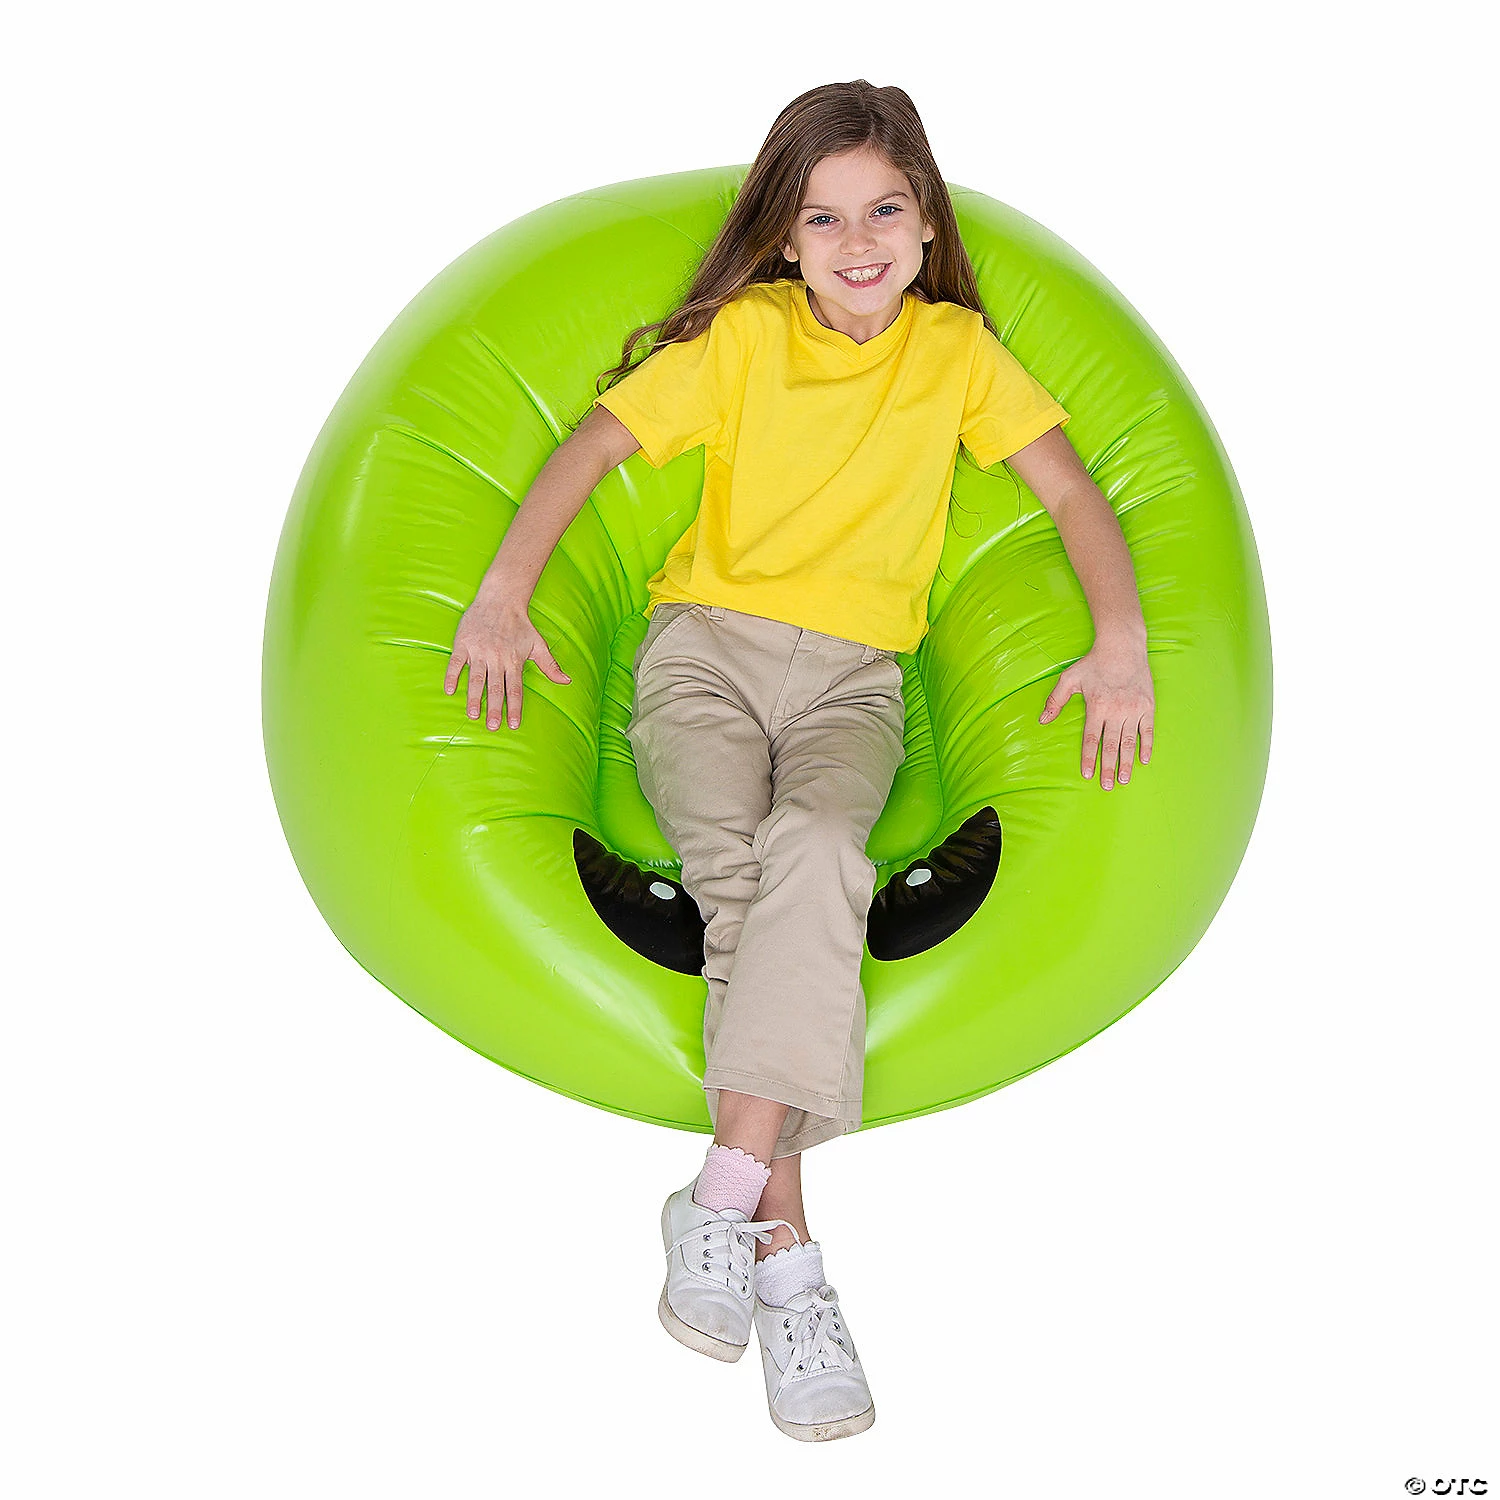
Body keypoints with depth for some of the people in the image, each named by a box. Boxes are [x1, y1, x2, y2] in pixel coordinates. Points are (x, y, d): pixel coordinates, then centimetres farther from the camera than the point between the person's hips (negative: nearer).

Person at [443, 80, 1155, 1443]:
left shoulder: (958, 348, 8)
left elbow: (1074, 491, 6)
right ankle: (787, 1251, -30)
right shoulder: (745, 334, 5)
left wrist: (1123, 642, -10)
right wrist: (503, 594, -13)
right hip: (706, 641, 0)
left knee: (814, 851, -33)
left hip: (854, 675, 1)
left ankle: (725, 1195, -33)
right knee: (743, 870, -29)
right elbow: (597, 439, 0)